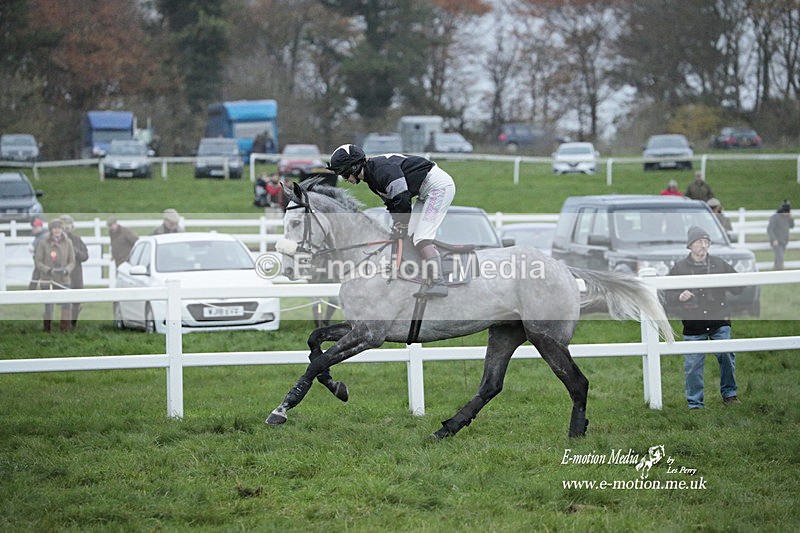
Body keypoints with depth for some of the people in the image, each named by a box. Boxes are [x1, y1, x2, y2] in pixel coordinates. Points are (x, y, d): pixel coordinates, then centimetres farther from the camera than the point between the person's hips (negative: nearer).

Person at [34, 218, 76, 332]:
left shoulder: (68, 243, 0)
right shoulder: (43, 243, -6)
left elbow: (72, 261, 4)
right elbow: (38, 261, -4)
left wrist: (66, 270, -16)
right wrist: (49, 270, -20)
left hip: (64, 280, 2)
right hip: (47, 281, -1)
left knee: (66, 307, -2)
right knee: (48, 308, 4)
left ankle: (66, 330, 5)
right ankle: (47, 331, 12)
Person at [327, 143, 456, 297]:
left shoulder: (382, 169, -23)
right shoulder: (372, 177, 11)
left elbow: (402, 199, -25)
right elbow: (391, 202, 20)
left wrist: (402, 226, -12)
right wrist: (397, 226, 12)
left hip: (439, 185, -11)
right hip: (426, 192, 11)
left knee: (421, 238, -17)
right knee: (413, 237, 7)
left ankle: (438, 283, -22)